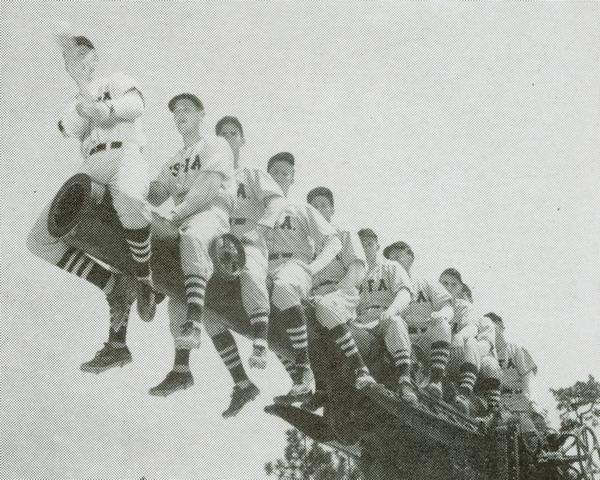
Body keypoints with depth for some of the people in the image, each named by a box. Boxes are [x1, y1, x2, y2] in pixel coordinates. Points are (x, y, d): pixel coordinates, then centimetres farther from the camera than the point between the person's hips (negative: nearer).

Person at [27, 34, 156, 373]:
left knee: (128, 198, -44)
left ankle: (144, 282, -25)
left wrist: (106, 108, -23)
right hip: (91, 168, 6)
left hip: (125, 154, -6)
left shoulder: (117, 81, 22)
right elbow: (72, 130, 6)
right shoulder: (73, 107, 32)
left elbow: (135, 104, -3)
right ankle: (115, 285, -6)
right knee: (40, 240, -8)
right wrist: (84, 92, -9)